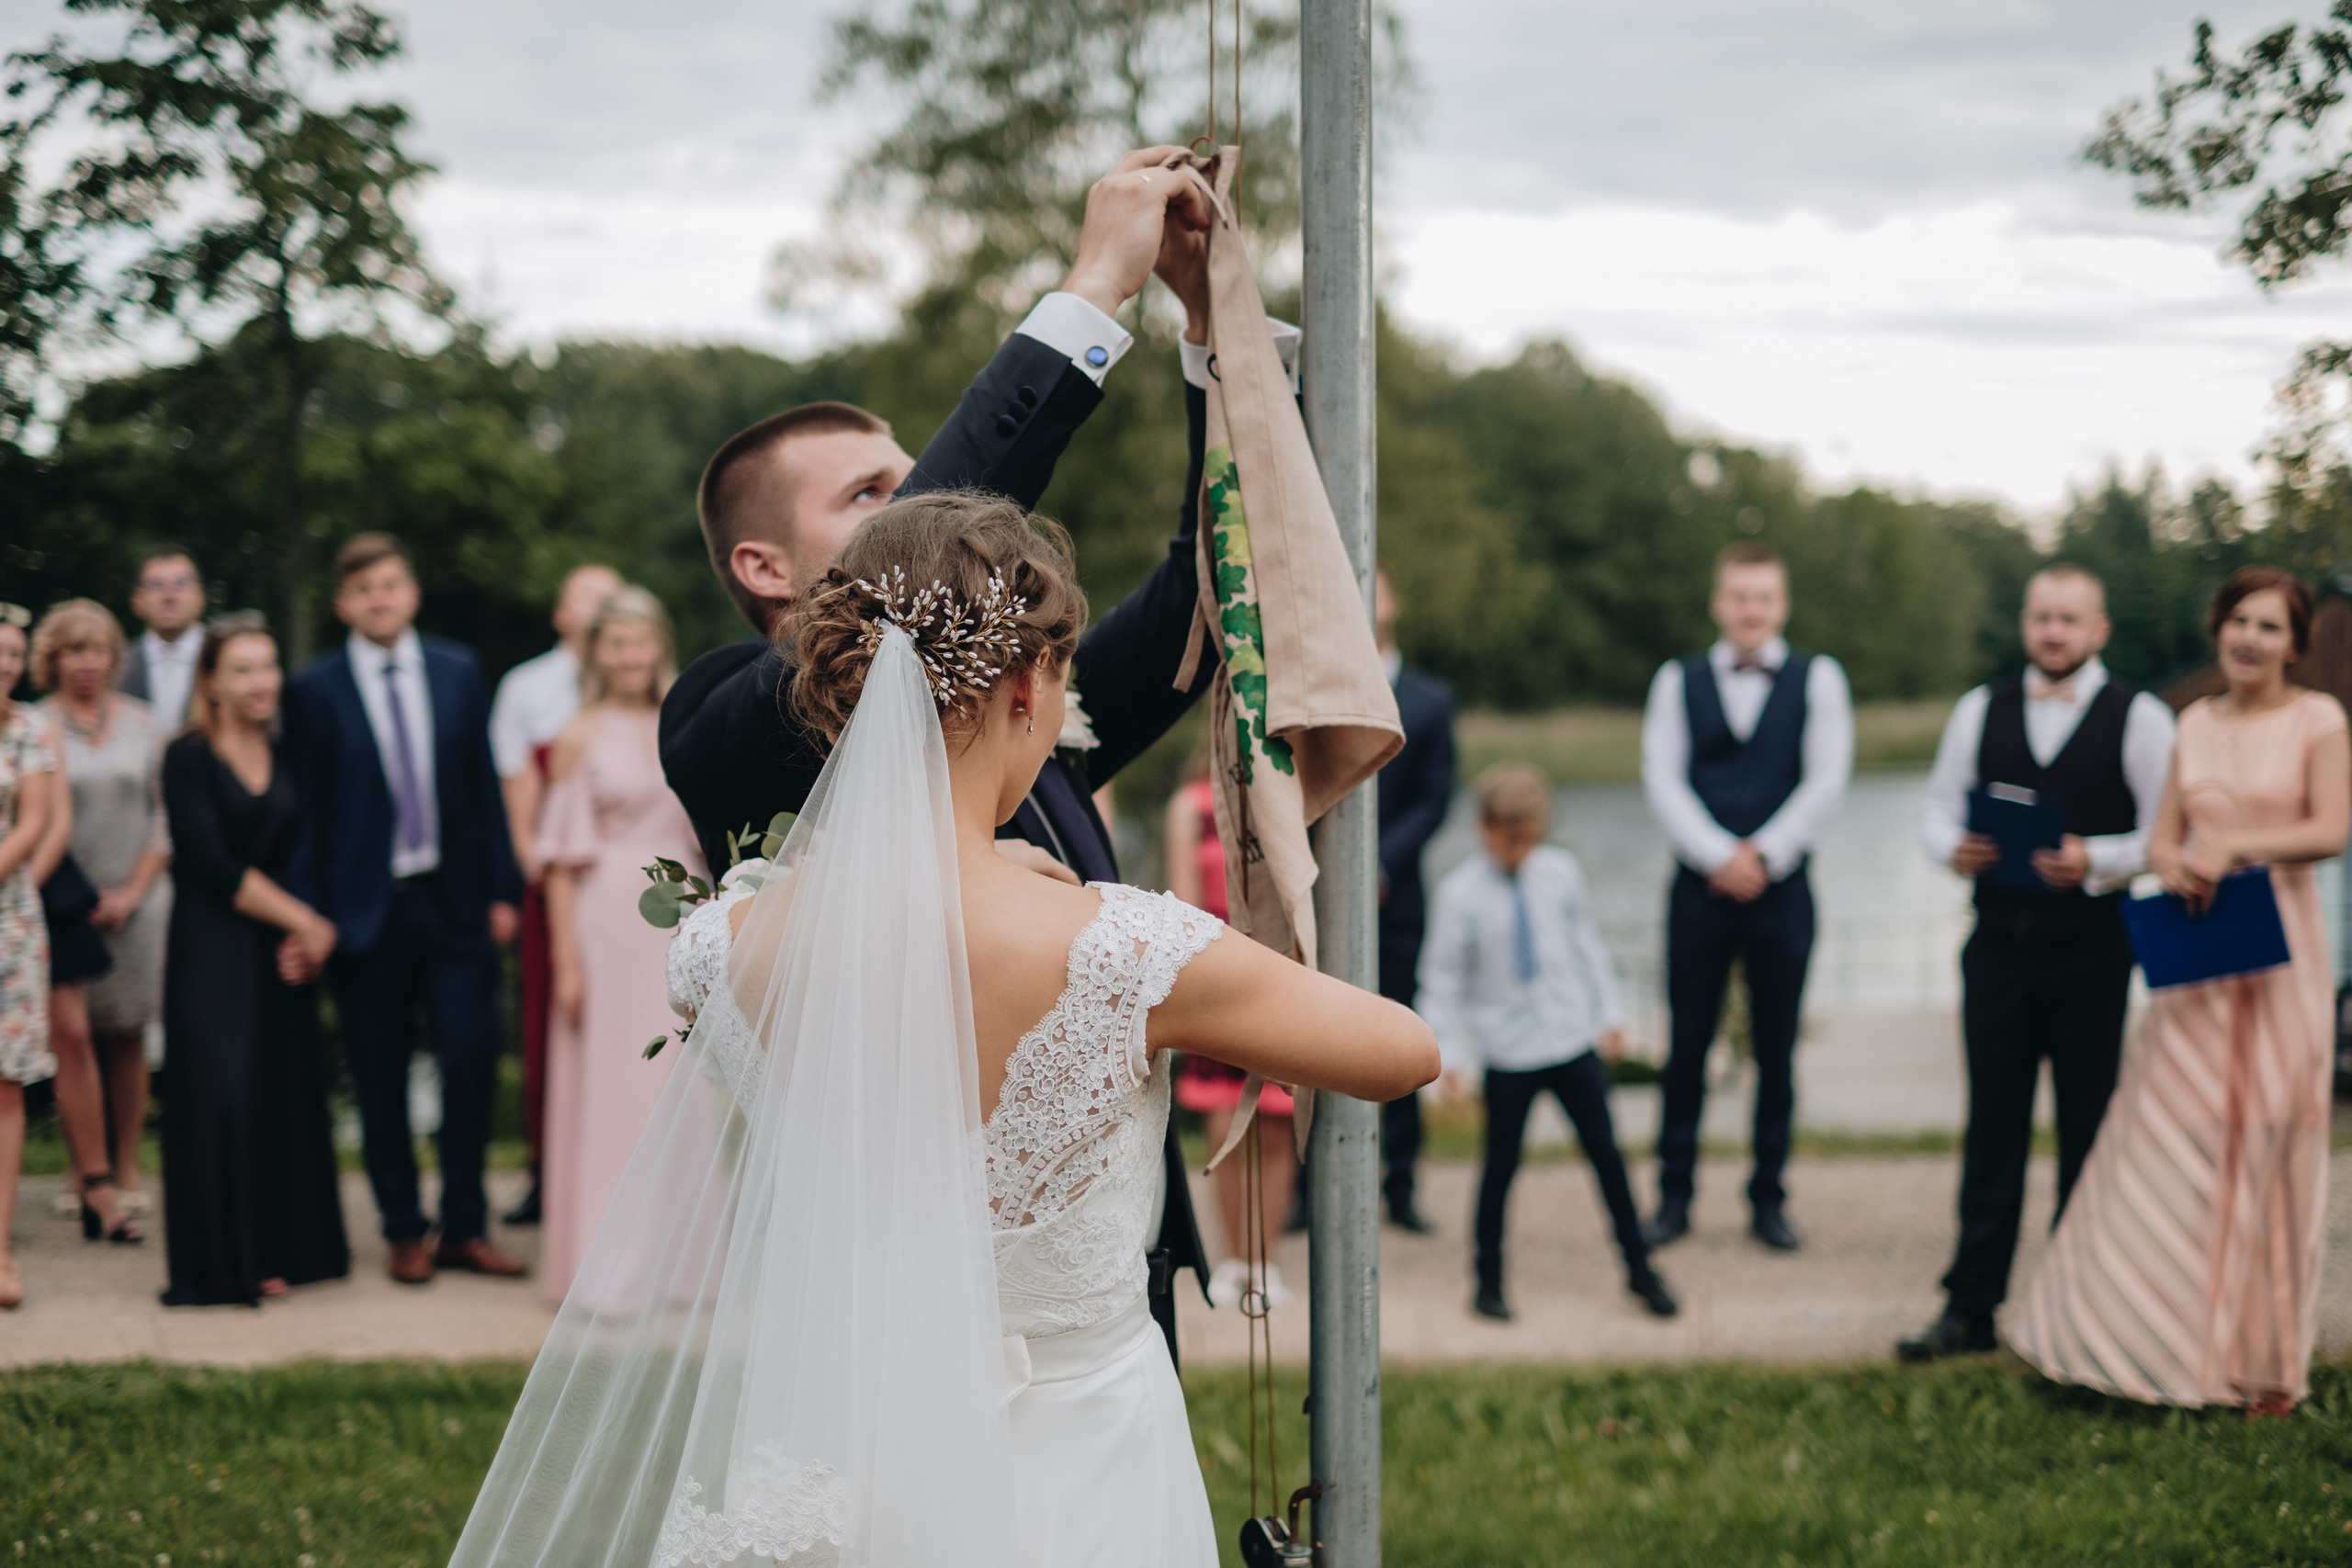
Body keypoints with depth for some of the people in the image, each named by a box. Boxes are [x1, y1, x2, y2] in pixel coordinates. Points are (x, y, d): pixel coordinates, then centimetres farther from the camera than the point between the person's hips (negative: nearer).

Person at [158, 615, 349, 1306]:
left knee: (287, 1094, 5)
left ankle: (279, 1253, 15)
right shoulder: (188, 759, -6)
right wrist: (304, 921, -11)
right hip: (213, 956, -5)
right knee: (220, 1097, -6)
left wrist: (307, 935, -8)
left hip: (283, 955, 5)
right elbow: (215, 867, -13)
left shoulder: (288, 759, 11)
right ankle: (222, 1263, 2)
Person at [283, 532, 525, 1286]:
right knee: (380, 1079, 5)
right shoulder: (315, 691, -1)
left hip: (455, 901, 2)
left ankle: (464, 1229, 10)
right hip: (367, 907, -2)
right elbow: (306, 812, 0)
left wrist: (502, 889, 4)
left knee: (472, 1058, -4)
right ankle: (404, 1231, 18)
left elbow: (485, 786, 8)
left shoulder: (458, 672, 7)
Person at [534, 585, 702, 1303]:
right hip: (607, 920, -3)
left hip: (680, 923, 3)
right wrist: (565, 956, -7)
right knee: (607, 1086, 0)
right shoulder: (581, 738, 0)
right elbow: (562, 857, -2)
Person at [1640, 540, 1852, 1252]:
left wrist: (1763, 855, -10)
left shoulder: (1817, 678, 5)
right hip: (1699, 887, 0)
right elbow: (1662, 780, 0)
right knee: (1687, 1045, 2)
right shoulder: (1678, 680, 7)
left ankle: (1769, 1199, 13)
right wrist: (1719, 857, -11)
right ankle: (1674, 1197, 10)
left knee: (1777, 1050, 5)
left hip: (1781, 890, 0)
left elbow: (1826, 781, -2)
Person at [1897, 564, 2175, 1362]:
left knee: (2087, 1132, 5)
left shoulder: (2139, 719, -2)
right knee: (1992, 1131, 5)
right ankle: (1971, 1308, 10)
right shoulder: (1980, 710, 9)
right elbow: (1939, 805, 11)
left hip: (2091, 952, -2)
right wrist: (1952, 847, -11)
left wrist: (2094, 861, -22)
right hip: (1999, 945, 3)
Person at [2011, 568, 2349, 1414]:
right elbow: (2162, 836, 10)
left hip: (2278, 948, -4)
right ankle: (2160, 1338, 11)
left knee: (2267, 1146, 1)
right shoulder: (2195, 724, 11)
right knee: (2168, 1142, 1)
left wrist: (2237, 845, -23)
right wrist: (2172, 863, -12)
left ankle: (2266, 1361, 13)